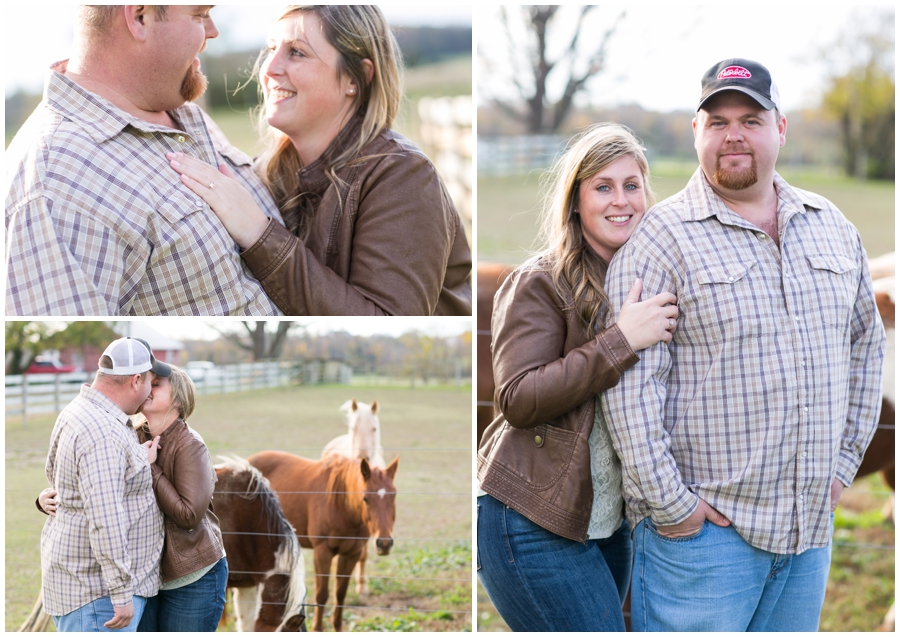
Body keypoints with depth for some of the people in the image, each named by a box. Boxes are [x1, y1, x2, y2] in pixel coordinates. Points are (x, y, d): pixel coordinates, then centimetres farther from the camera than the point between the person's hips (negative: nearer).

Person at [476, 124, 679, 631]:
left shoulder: (648, 281, 12)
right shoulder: (539, 284, -9)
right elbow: (517, 401, -20)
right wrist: (620, 342, -25)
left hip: (609, 521, 7)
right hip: (533, 525, -7)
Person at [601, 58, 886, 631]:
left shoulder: (833, 228, 11)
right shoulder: (664, 238, -8)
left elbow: (866, 342, 21)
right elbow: (631, 384, -13)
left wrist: (846, 459, 14)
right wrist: (667, 503, -15)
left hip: (811, 525, 6)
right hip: (702, 525, -6)